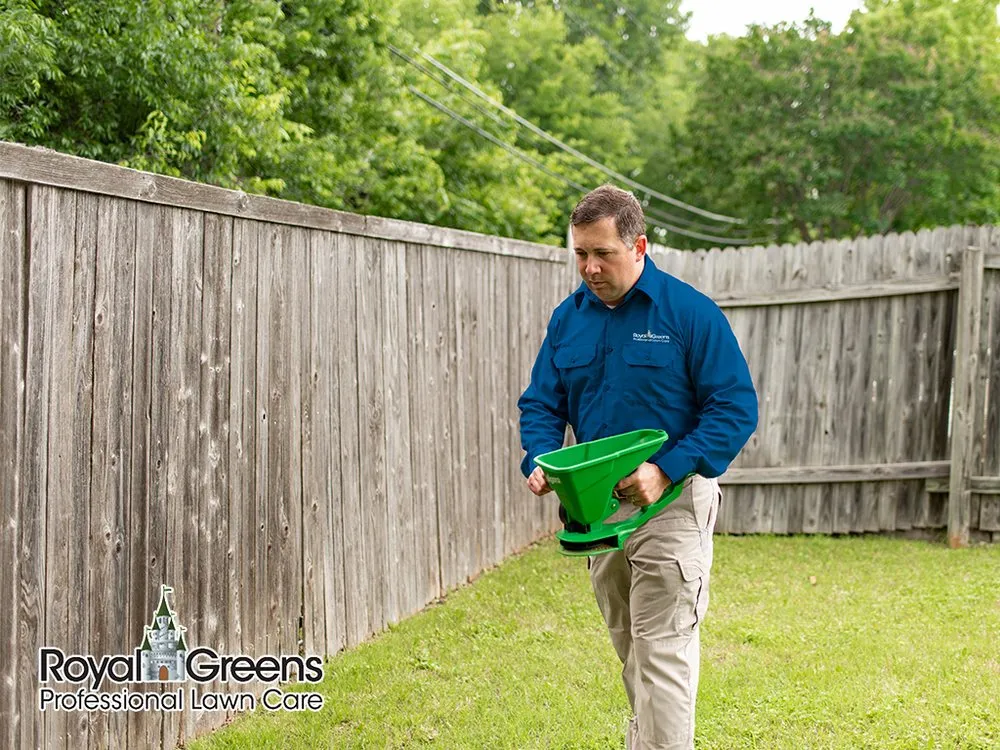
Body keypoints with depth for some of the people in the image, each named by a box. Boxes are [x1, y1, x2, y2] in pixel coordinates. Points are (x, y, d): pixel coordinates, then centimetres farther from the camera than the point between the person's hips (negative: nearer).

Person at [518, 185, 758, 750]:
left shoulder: (690, 312, -12)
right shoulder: (569, 317, 5)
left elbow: (737, 408, -14)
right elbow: (542, 403, 9)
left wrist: (666, 471, -24)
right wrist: (540, 462, -13)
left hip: (671, 501, -6)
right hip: (596, 504, 6)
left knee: (663, 650, -9)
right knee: (630, 648, 18)